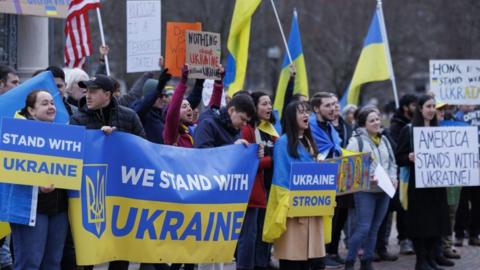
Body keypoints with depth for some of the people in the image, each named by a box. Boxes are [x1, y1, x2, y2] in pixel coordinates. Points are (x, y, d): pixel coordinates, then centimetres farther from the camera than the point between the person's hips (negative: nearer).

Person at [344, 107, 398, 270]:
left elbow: (392, 162, 23)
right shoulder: (356, 140, -6)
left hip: (384, 190, 6)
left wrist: (393, 177, 5)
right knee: (363, 227, -11)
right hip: (365, 190, -6)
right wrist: (365, 177, -21)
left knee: (374, 228, 10)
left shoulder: (384, 140, 15)